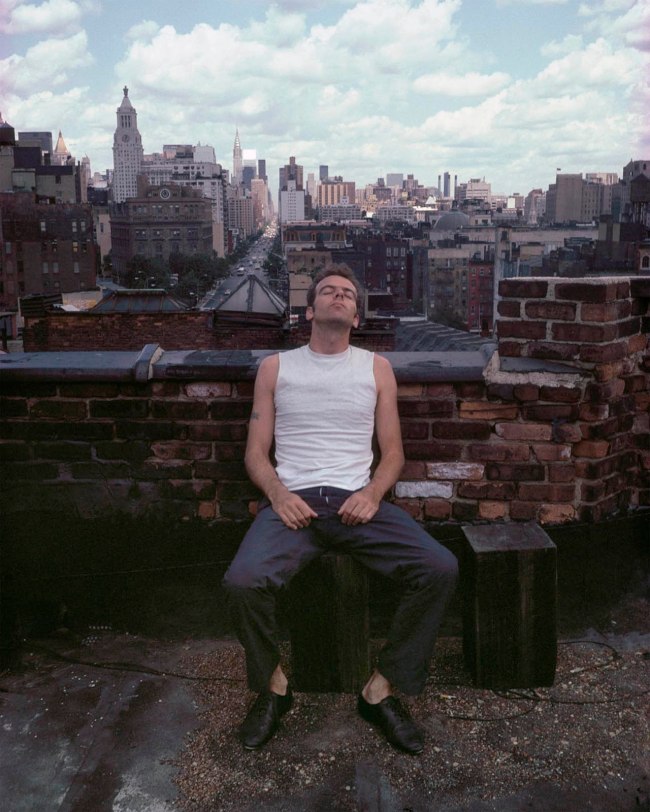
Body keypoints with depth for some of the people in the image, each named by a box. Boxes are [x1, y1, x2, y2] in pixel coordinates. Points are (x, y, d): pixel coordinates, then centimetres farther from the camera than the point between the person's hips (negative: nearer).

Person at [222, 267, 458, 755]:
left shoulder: (376, 368, 16)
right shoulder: (276, 367, 14)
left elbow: (393, 452, 13)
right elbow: (256, 452, 11)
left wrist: (373, 493, -8)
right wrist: (278, 494, -10)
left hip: (358, 499, 1)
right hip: (292, 501, -1)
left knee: (441, 569, -23)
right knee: (243, 581, -30)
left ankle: (382, 689, -5)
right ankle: (273, 686, 0)